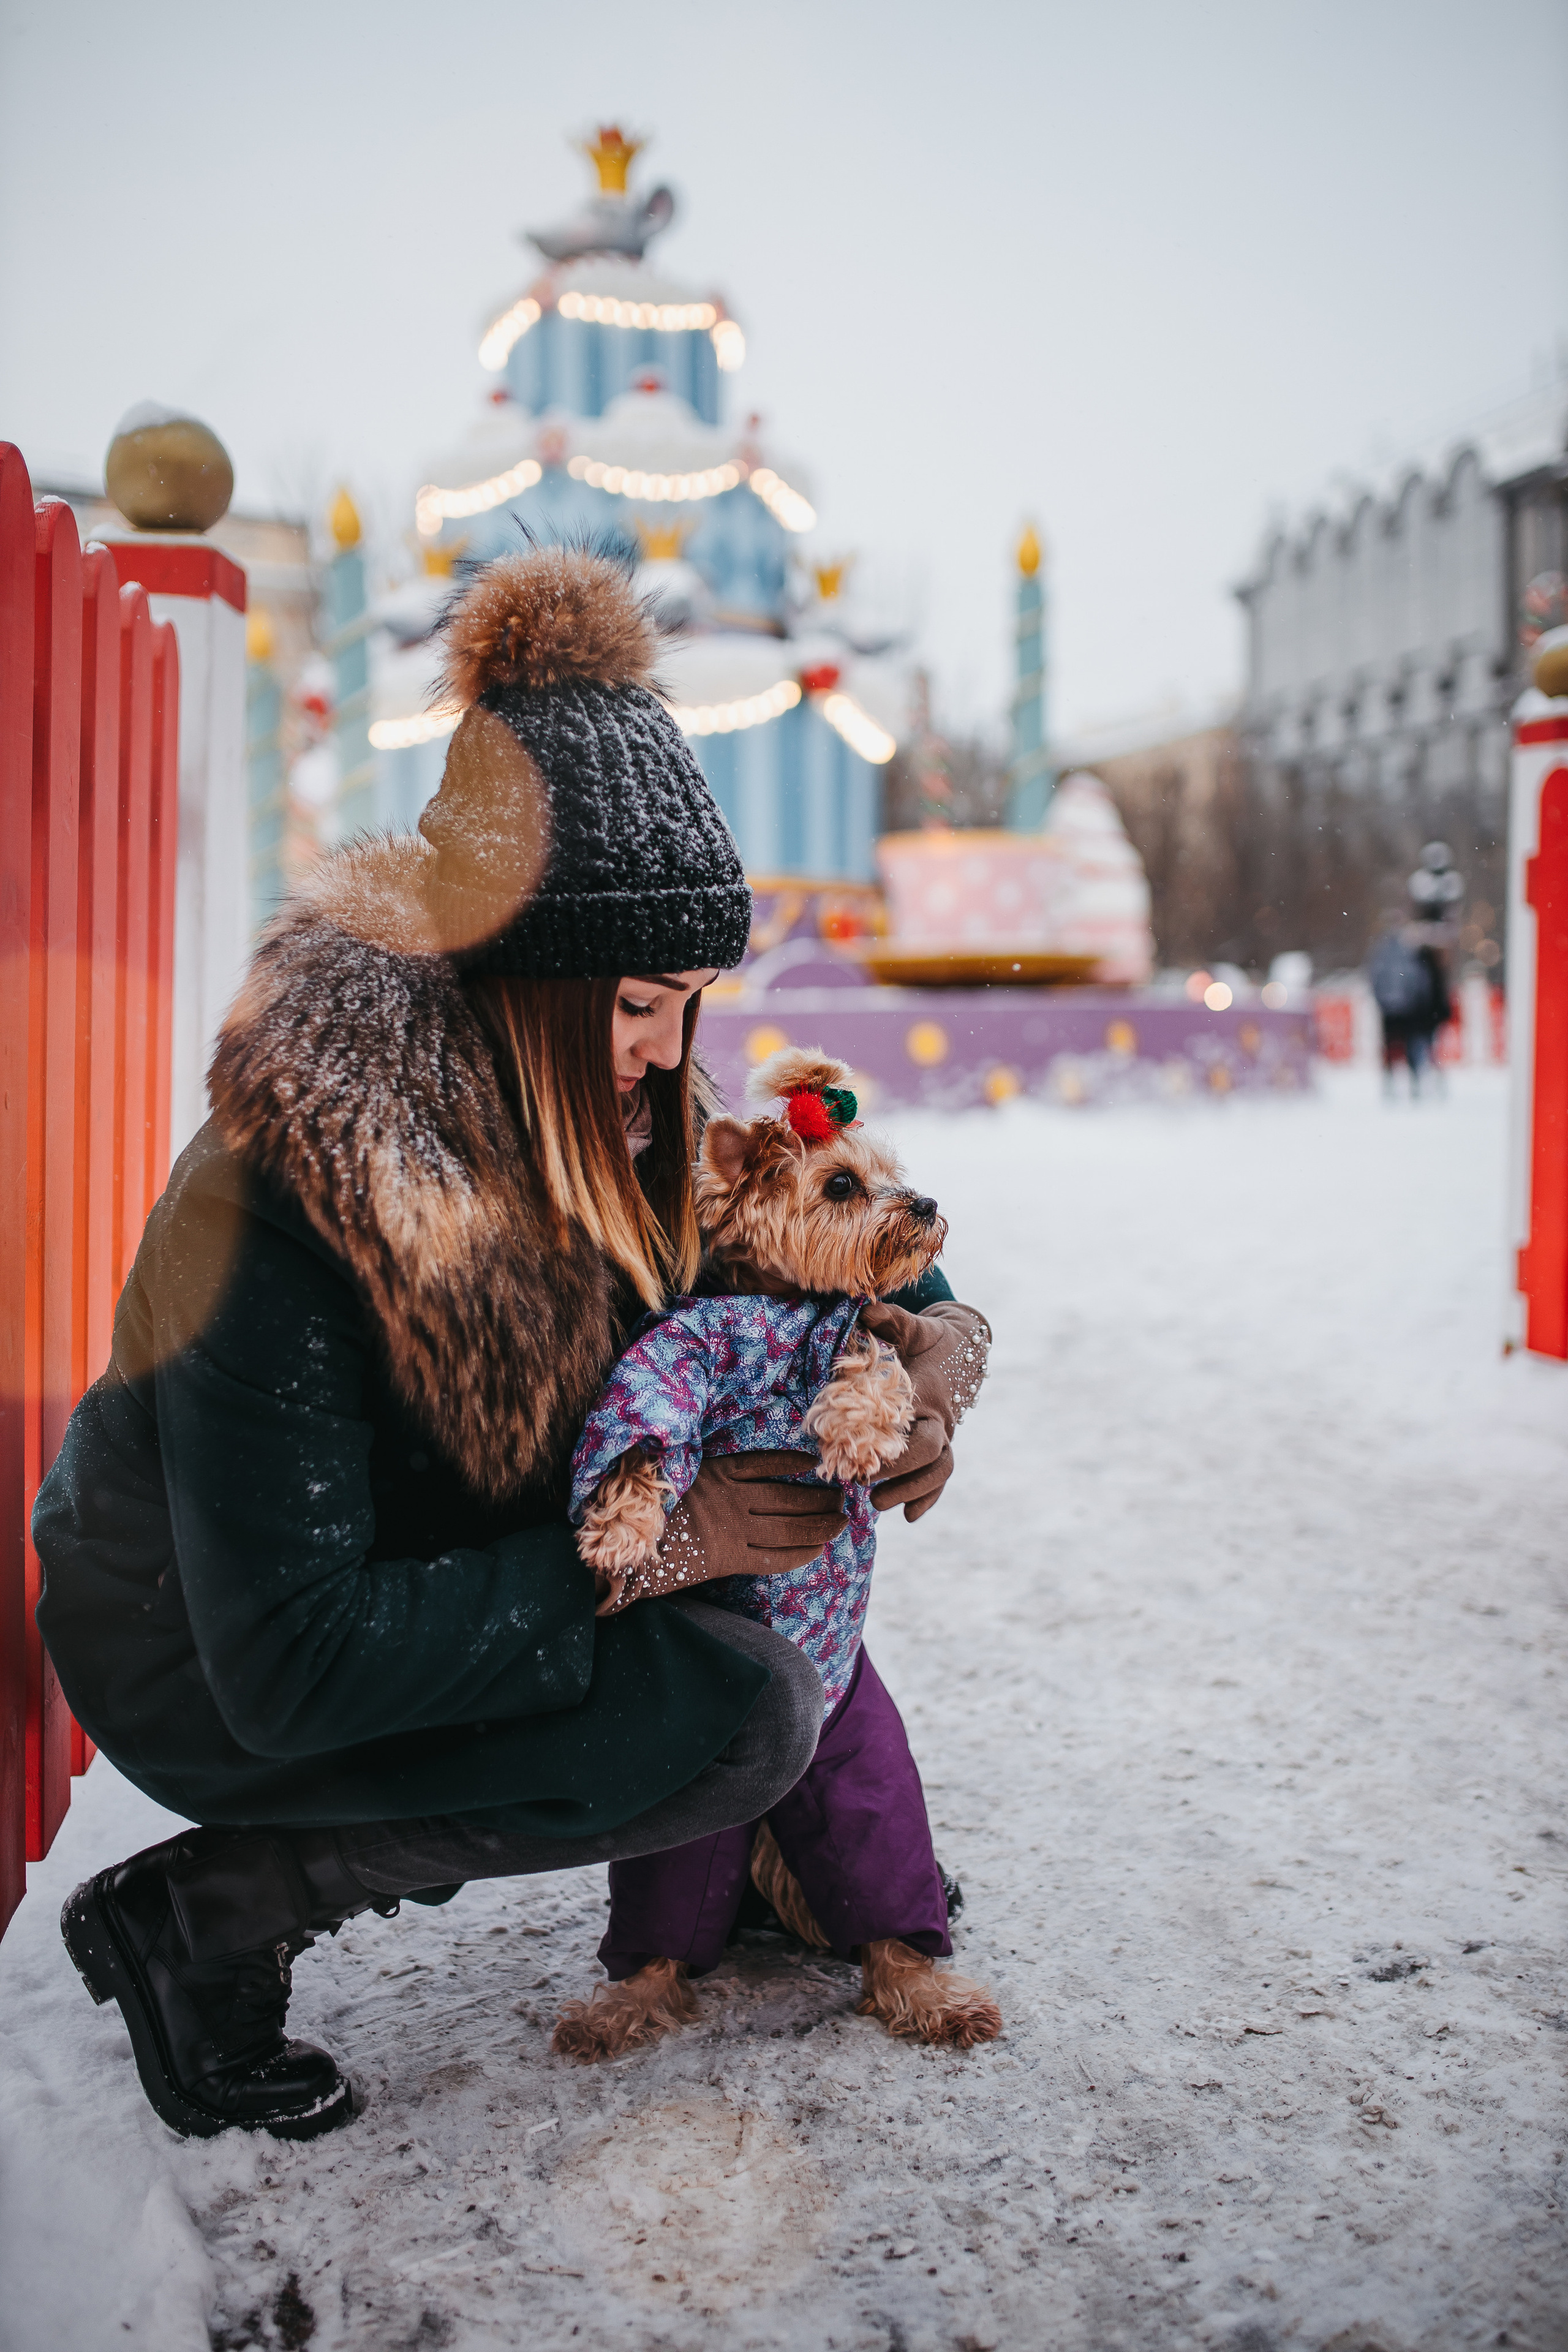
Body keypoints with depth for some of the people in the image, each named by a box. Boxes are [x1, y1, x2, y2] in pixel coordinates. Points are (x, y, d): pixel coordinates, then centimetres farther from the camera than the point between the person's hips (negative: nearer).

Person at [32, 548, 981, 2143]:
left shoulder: (570, 1117, -10)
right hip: (201, 1677, -8)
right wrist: (651, 1549, -31)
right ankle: (203, 1911, -9)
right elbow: (291, 1665, -35)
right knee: (750, 1713, -23)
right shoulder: (289, 1214, -34)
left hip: (402, 1578, 8)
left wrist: (924, 1344, -14)